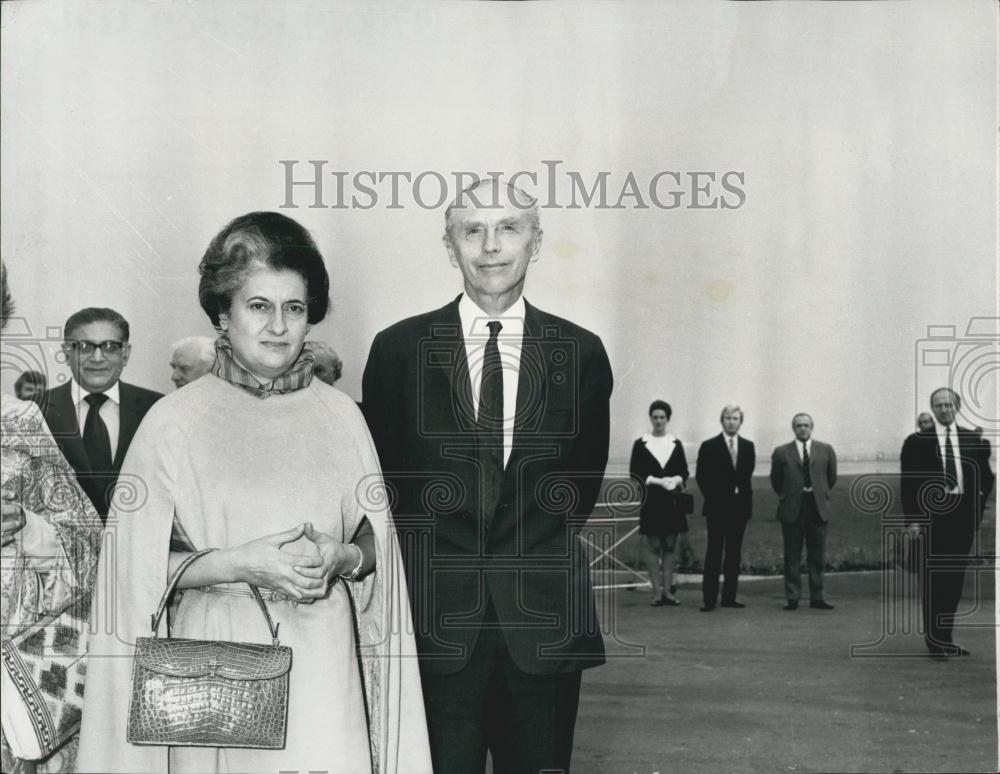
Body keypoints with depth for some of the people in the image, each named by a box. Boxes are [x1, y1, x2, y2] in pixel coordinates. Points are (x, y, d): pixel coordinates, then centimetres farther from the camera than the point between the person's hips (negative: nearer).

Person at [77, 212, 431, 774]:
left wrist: (341, 557, -9)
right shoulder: (174, 423, -3)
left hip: (324, 662, 2)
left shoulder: (340, 416, 5)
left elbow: (377, 542, 12)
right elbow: (138, 565, -3)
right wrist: (239, 564, -15)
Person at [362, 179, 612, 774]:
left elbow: (584, 478, 12)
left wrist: (535, 558, 11)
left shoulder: (582, 353, 4)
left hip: (545, 620, 1)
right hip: (434, 619, -1)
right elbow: (382, 474, 8)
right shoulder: (397, 349, 1)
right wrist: (430, 558, 7)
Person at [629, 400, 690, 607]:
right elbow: (634, 472, -2)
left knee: (670, 546, 4)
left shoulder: (676, 444, 9)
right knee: (653, 546, -3)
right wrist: (656, 481, -14)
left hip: (672, 501, 2)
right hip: (651, 501, -2)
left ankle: (668, 591, 8)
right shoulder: (640, 444, 2)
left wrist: (677, 480, -14)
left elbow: (684, 471, 8)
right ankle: (657, 591, 1)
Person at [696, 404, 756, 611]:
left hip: (740, 507, 4)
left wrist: (741, 493, -1)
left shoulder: (748, 446, 9)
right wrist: (713, 497, -4)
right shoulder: (709, 446, -2)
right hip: (717, 507, -4)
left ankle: (729, 596, 10)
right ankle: (709, 598, -3)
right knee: (714, 552, -4)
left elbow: (748, 475, 12)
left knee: (734, 553, 6)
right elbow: (701, 476, -1)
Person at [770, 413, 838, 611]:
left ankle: (817, 597, 12)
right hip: (792, 511, -1)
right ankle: (792, 598, 7)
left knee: (817, 556, 5)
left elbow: (832, 477, 15)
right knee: (792, 556, 2)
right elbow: (776, 481, 10)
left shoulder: (826, 450, 6)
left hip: (818, 509, 1)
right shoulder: (781, 452, 1)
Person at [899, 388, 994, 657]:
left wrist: (978, 509, 1)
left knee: (955, 577, 9)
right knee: (933, 578, -3)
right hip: (931, 515, -3)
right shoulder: (917, 442, 0)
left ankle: (946, 637, 18)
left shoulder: (974, 440, 9)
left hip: (963, 515, 4)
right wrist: (913, 519, -8)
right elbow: (908, 484, -2)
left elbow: (985, 478, 14)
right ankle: (933, 640, 1)